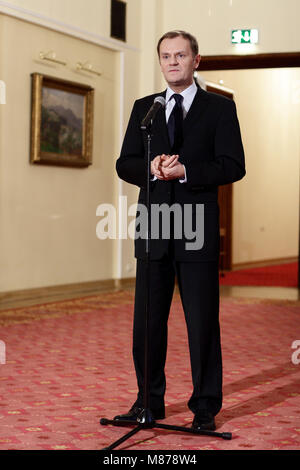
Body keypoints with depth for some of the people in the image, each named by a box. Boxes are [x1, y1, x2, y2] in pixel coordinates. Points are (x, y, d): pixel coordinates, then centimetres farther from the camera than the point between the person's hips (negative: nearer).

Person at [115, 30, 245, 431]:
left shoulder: (220, 108, 4)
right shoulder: (144, 108, 14)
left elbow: (233, 166, -4)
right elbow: (125, 164, 9)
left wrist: (186, 170, -16)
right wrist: (152, 168, -12)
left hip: (197, 231, -3)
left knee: (203, 323, 1)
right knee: (147, 322, 7)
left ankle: (205, 407, 12)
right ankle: (150, 401, 21)